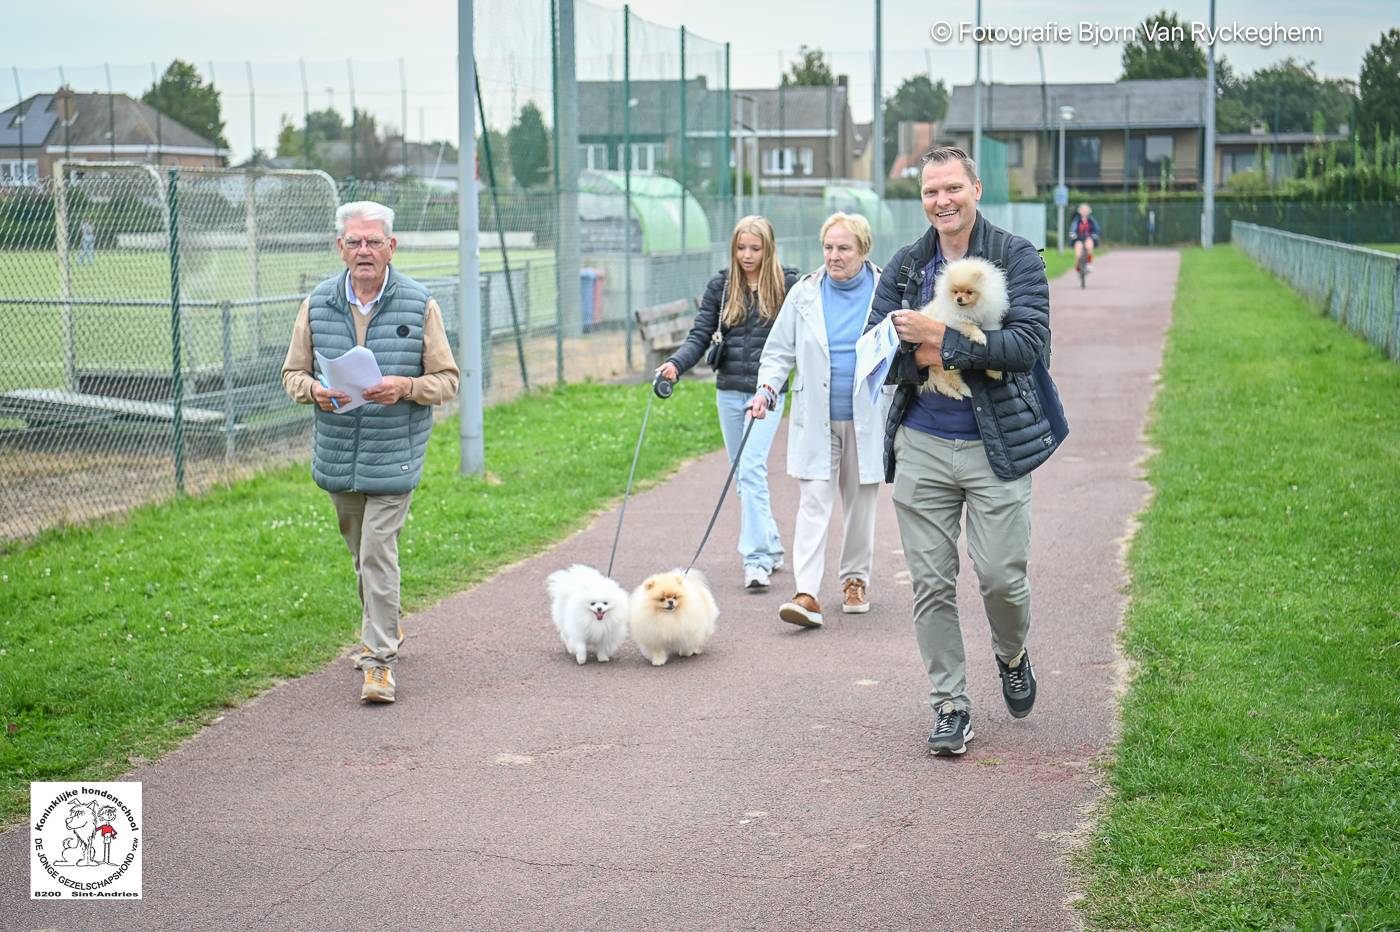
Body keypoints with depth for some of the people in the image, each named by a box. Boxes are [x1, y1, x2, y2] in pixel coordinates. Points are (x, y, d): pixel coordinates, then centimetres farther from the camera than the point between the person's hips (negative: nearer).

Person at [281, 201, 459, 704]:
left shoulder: (420, 305, -5)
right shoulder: (317, 304, 2)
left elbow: (447, 379, -2)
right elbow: (293, 373, 8)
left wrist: (406, 387, -22)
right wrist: (314, 390, -16)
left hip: (393, 454, -4)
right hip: (337, 453, 4)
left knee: (378, 554, -10)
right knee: (362, 552, 18)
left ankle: (379, 659, -3)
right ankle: (385, 628, 40)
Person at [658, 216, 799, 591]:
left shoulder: (787, 285, -2)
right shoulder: (721, 286, 7)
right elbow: (701, 334, 3)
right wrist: (676, 363, -15)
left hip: (767, 391, -5)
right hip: (729, 391, 5)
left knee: (751, 468, -17)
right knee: (745, 473, 12)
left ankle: (758, 559, -16)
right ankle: (772, 547, 26)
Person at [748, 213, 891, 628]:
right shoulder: (804, 293, 3)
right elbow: (779, 352, 8)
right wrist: (767, 390, -8)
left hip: (868, 419, 0)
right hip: (816, 419, 0)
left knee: (860, 502, 11)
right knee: (813, 502, -8)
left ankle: (855, 579, 29)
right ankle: (807, 594, -14)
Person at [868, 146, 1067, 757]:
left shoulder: (1017, 259, -3)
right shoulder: (905, 267, 8)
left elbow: (1028, 345, -16)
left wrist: (940, 338, -20)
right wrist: (923, 359, -15)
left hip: (997, 445, -3)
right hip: (921, 446, 3)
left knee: (1002, 575, -2)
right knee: (931, 583, 3)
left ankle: (1011, 655, 31)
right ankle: (949, 704, 16)